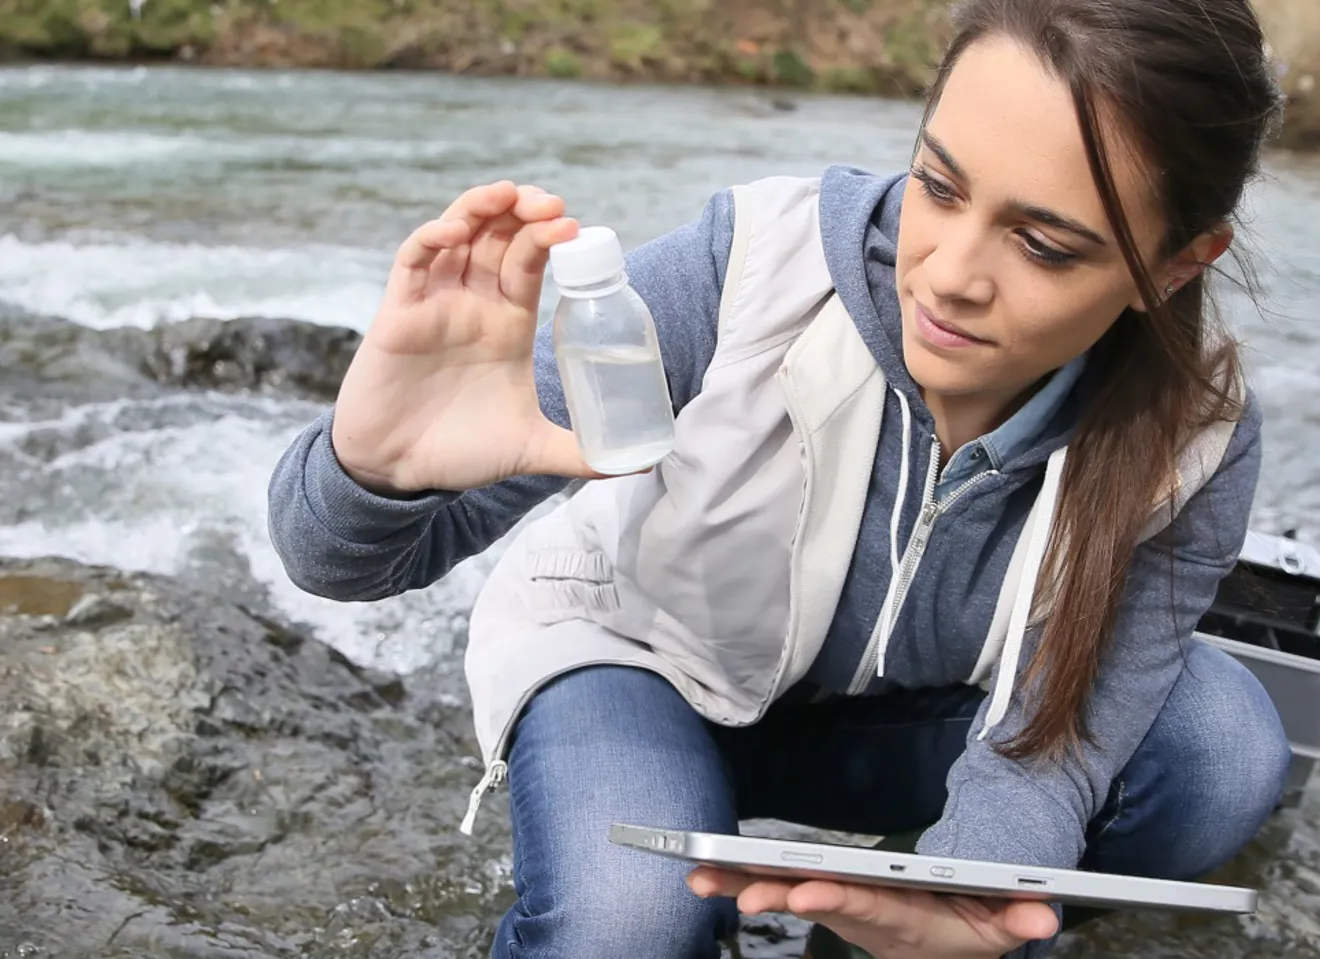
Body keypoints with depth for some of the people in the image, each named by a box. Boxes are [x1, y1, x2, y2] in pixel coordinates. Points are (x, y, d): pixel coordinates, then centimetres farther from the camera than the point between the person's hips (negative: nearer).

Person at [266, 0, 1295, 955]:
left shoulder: (1193, 444, -23)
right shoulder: (758, 264, -32)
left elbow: (1046, 751, -23)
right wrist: (376, 463, -55)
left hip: (901, 709, 3)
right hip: (641, 646, -3)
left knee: (1227, 748, -19)